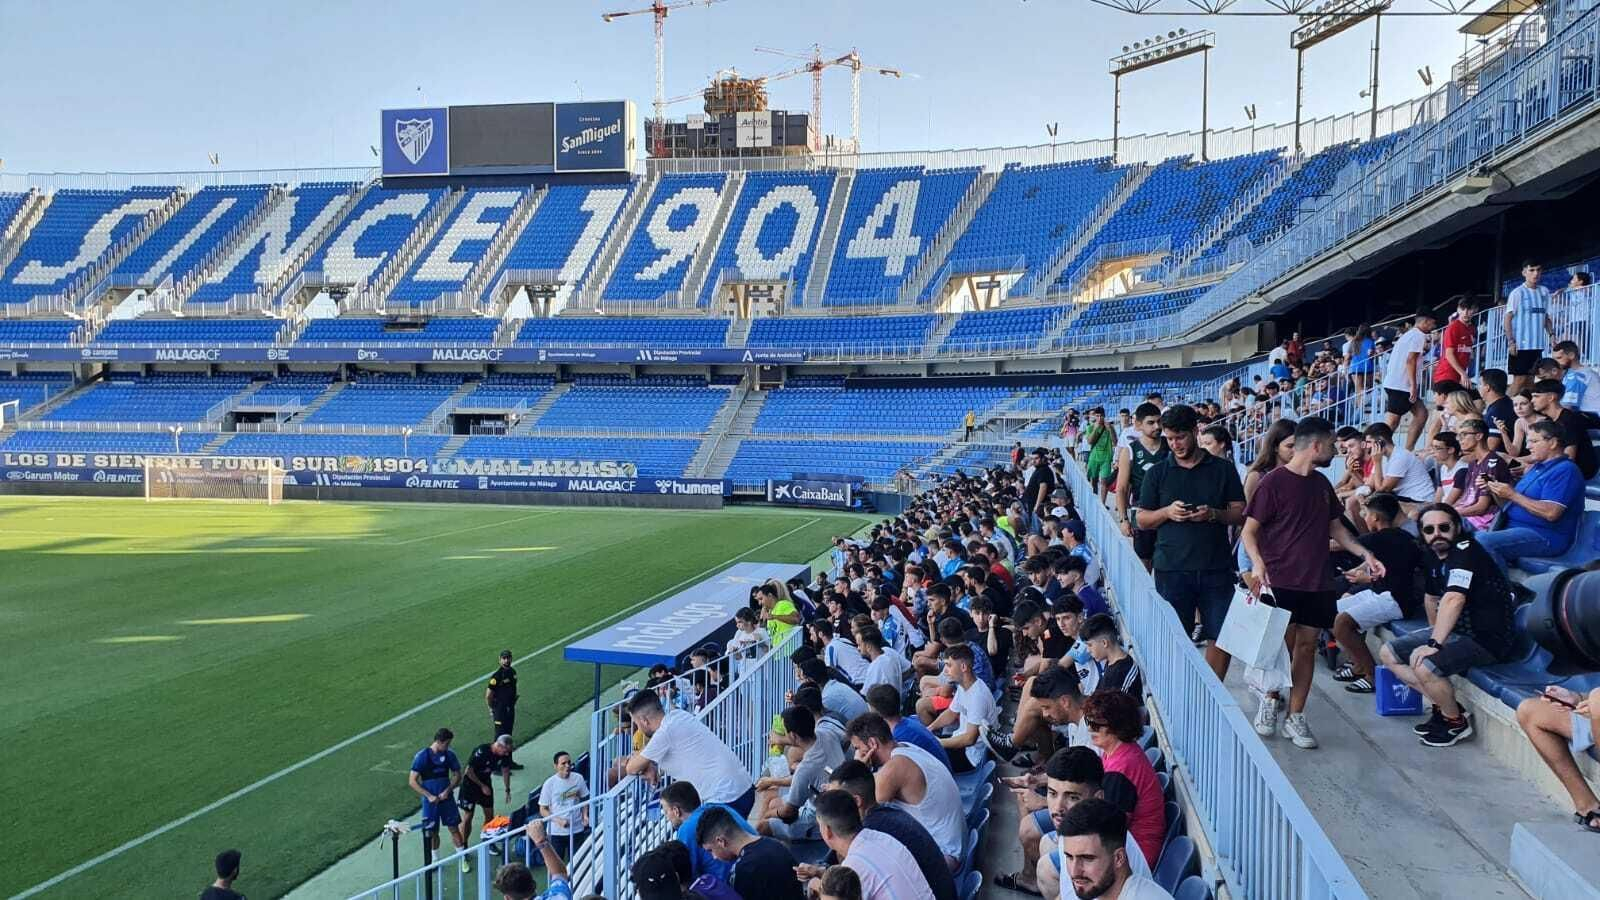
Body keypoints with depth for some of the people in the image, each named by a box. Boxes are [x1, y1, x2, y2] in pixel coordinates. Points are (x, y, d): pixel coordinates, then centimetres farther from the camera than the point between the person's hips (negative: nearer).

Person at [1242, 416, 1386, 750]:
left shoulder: (1321, 484, 12)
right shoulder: (1274, 482, -10)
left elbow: (1335, 527, 21)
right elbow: (1249, 530, -10)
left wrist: (1364, 553, 8)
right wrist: (1257, 564, -26)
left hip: (1317, 582, 6)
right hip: (1281, 581, -6)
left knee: (1307, 645, 6)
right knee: (1283, 645, -5)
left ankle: (1295, 716, 14)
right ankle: (1271, 698, 21)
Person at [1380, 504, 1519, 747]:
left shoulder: (1465, 550, -21)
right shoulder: (1435, 556, 7)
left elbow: (1454, 600, -33)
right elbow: (1432, 598, 25)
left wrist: (1434, 643, -34)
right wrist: (1437, 632, 21)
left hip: (1487, 638, -9)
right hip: (1456, 629, 10)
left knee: (1424, 666, -30)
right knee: (1389, 654, 6)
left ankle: (1457, 722, -3)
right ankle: (1443, 707, 10)